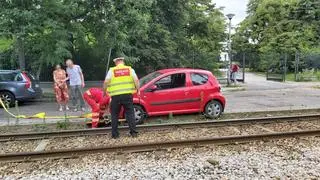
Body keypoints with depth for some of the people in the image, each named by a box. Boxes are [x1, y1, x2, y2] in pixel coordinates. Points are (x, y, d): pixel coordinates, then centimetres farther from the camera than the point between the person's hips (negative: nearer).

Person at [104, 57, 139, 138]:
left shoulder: (111, 70, 5)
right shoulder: (130, 69, 8)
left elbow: (106, 82, -6)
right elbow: (136, 80, -2)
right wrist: (138, 89, 8)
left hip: (116, 96, -1)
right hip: (127, 95, 1)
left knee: (114, 115, 11)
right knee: (130, 113, 10)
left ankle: (115, 134, 14)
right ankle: (133, 132, 6)